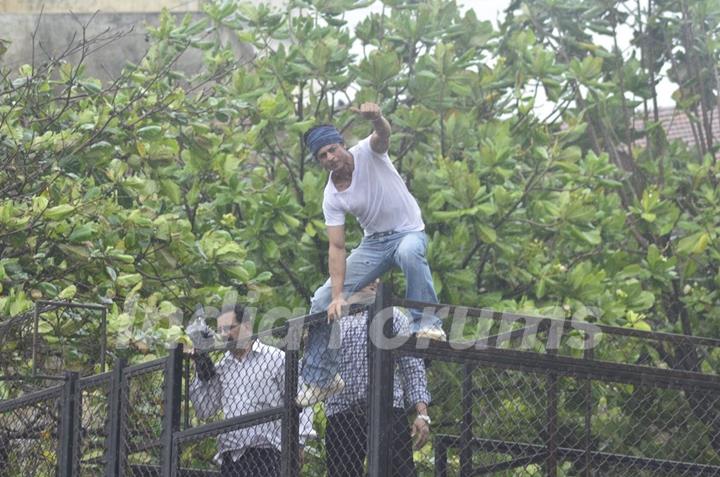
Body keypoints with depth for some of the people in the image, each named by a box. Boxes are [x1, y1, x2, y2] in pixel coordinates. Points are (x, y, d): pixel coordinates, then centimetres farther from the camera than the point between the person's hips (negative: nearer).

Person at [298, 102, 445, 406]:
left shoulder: (367, 153, -16)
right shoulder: (332, 198, -8)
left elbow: (383, 135, -39)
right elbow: (337, 247, -11)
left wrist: (377, 119, -66)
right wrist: (338, 295, -22)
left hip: (408, 232, -4)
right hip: (373, 243, 4)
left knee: (409, 252, -44)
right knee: (322, 302, -5)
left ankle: (428, 322, -32)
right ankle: (322, 379, 7)